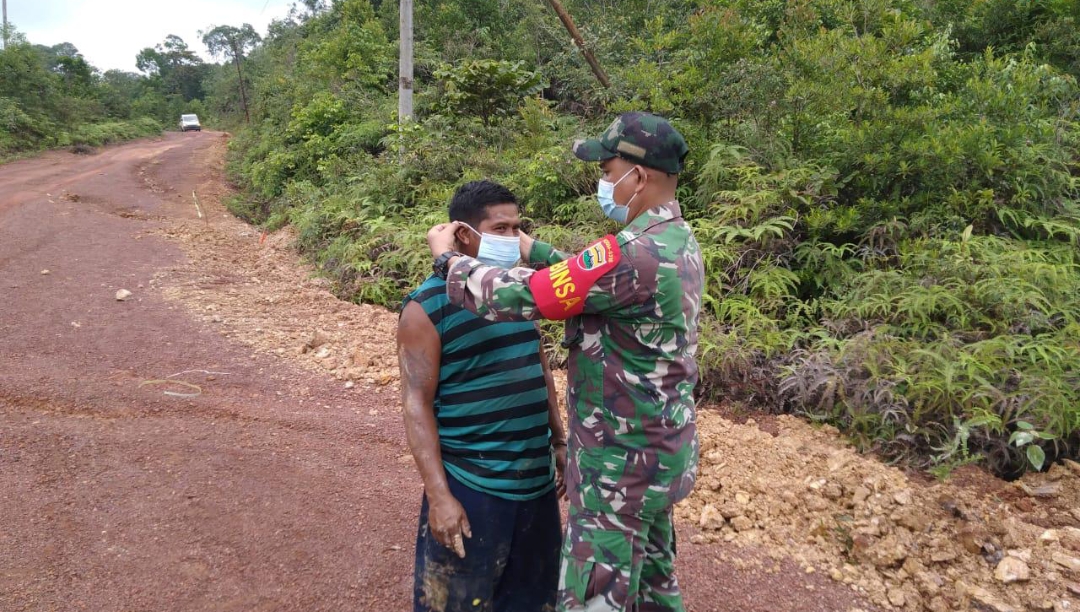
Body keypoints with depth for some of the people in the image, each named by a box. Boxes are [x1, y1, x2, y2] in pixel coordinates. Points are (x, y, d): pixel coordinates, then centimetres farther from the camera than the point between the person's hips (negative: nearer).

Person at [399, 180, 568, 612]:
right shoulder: (428, 306, -13)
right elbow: (417, 404, -15)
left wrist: (559, 442, 15)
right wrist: (438, 495, -19)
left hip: (537, 480, 6)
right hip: (472, 487, -6)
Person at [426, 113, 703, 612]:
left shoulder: (635, 255, -28)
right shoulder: (677, 241, 4)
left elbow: (516, 297, -26)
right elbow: (598, 280, 18)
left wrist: (448, 257, -9)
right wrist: (533, 250, 10)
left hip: (620, 462, -10)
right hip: (660, 450, 10)